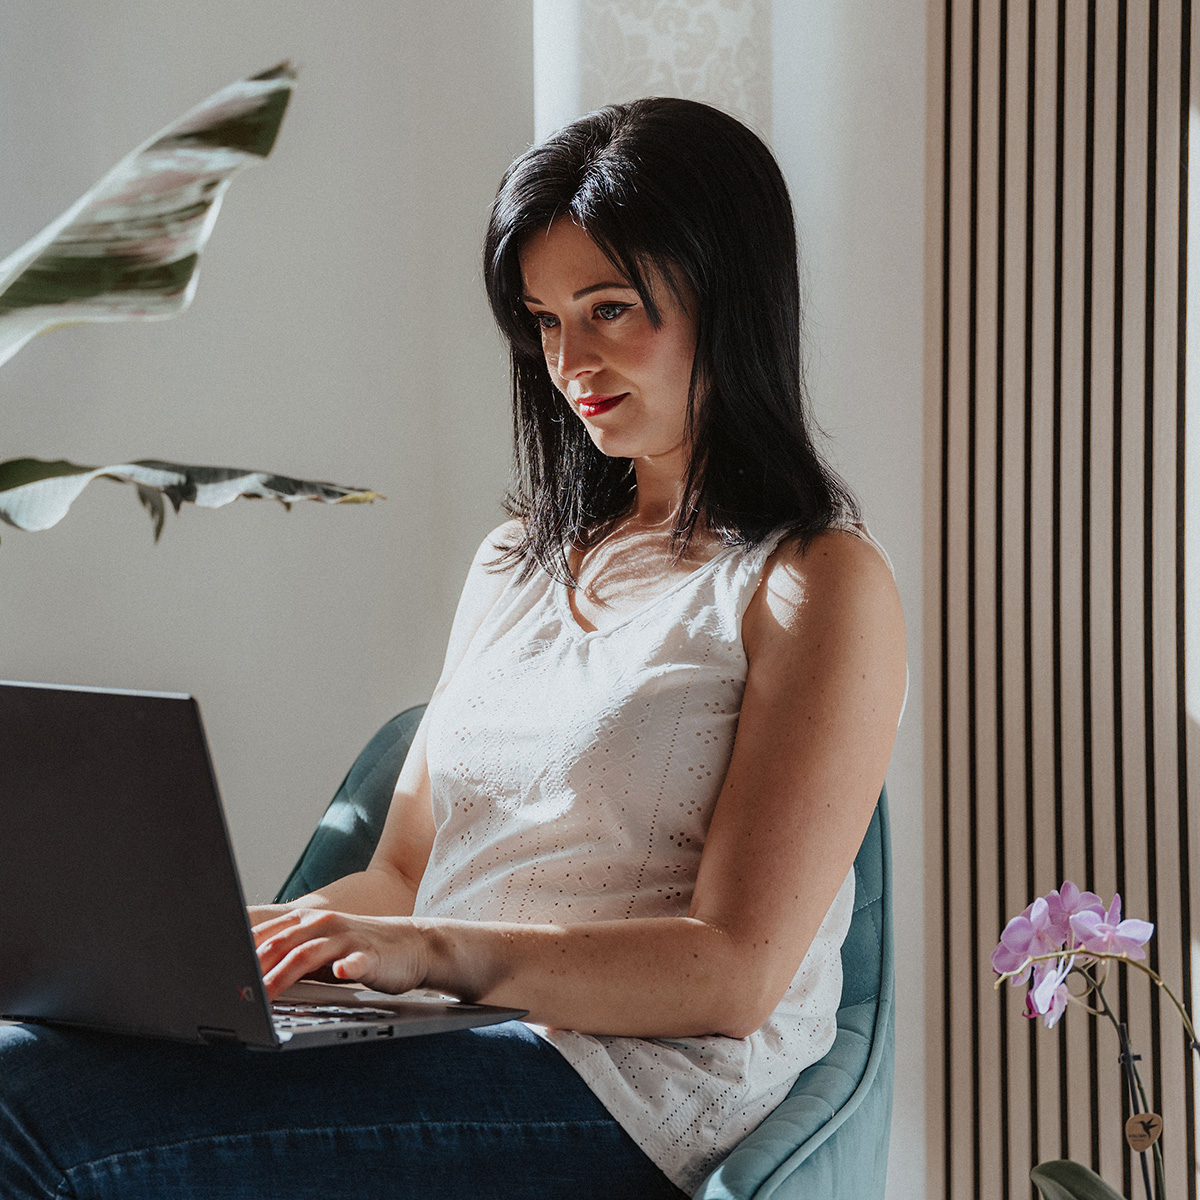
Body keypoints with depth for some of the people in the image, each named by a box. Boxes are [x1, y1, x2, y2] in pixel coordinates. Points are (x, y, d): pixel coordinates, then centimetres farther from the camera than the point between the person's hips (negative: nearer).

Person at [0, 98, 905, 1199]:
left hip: (622, 1100, -6)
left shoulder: (823, 586, -1)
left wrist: (444, 953, -22)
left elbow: (736, 973, -9)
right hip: (440, 1051, 7)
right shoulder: (520, 563, 22)